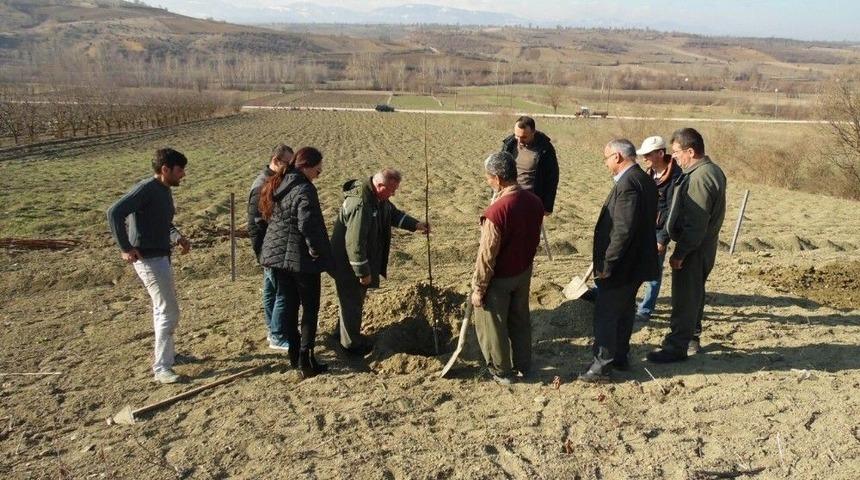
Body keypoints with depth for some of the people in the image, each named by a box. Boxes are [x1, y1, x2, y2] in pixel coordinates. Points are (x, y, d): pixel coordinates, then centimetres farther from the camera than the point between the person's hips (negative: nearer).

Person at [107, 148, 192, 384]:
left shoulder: (165, 190, 10)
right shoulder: (146, 189, -18)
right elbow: (114, 212, -25)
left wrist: (178, 237, 7)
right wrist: (126, 248, -23)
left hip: (161, 256, 10)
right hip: (148, 258, -10)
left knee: (163, 308, 21)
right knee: (169, 312, -8)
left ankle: (167, 353, 37)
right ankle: (161, 368, -2)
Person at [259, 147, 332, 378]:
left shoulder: (276, 186, 9)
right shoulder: (304, 190, -19)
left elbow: (268, 216, 17)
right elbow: (308, 225, -28)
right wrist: (317, 251, -16)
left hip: (277, 253, 8)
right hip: (301, 257, -8)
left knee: (288, 303, 16)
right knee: (310, 307, 3)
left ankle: (294, 354, 26)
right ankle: (306, 360, 5)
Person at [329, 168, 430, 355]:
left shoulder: (380, 199, 0)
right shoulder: (360, 204, -33)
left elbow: (393, 214, 19)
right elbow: (354, 243, -32)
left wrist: (416, 225, 7)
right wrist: (363, 272, -25)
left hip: (364, 260, 10)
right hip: (348, 264, -10)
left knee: (355, 299, 23)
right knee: (352, 301, 6)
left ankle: (343, 331, 42)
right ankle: (352, 343, 22)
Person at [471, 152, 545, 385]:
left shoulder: (496, 211, -31)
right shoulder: (535, 202, -8)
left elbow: (487, 256, -24)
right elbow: (533, 238, 5)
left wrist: (478, 289, -13)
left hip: (500, 278, -7)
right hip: (524, 271, 7)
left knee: (493, 324, 14)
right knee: (520, 318, 23)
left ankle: (502, 371, 29)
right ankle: (523, 364, 39)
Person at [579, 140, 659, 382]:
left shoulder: (628, 184, -23)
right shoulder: (645, 180, 9)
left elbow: (623, 230, -28)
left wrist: (606, 264, -21)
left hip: (621, 265, -10)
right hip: (636, 263, 10)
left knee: (605, 316, 0)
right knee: (624, 312, 20)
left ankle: (602, 366, 8)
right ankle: (621, 357, 33)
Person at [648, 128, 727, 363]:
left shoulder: (699, 178, -24)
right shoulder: (712, 170, 10)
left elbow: (695, 223, -26)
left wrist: (679, 253, -21)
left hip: (694, 248, -10)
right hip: (704, 245, 10)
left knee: (684, 298, -2)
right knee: (694, 294, 20)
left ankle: (677, 346, 7)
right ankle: (692, 338, 33)